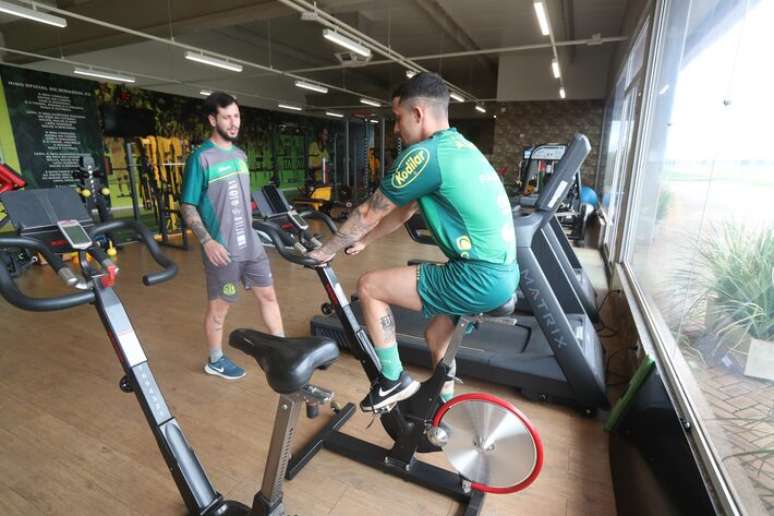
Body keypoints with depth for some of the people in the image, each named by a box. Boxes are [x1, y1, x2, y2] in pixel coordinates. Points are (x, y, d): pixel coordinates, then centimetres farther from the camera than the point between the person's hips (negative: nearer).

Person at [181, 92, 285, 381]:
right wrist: (207, 241, -22)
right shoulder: (201, 158, -11)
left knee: (268, 295, 12)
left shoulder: (240, 155, 9)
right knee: (219, 307, 9)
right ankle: (215, 362, 29)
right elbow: (187, 207, -12)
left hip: (251, 245, 7)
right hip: (222, 249, -6)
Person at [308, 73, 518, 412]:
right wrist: (362, 242, 27)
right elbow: (405, 209, 21)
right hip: (502, 273, 10)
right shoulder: (459, 147, 15)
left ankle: (393, 380, 14)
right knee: (436, 335, 27)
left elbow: (369, 213, -6)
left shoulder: (425, 154, -14)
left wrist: (326, 251, 9)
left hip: (478, 277, -10)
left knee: (369, 286, -1)